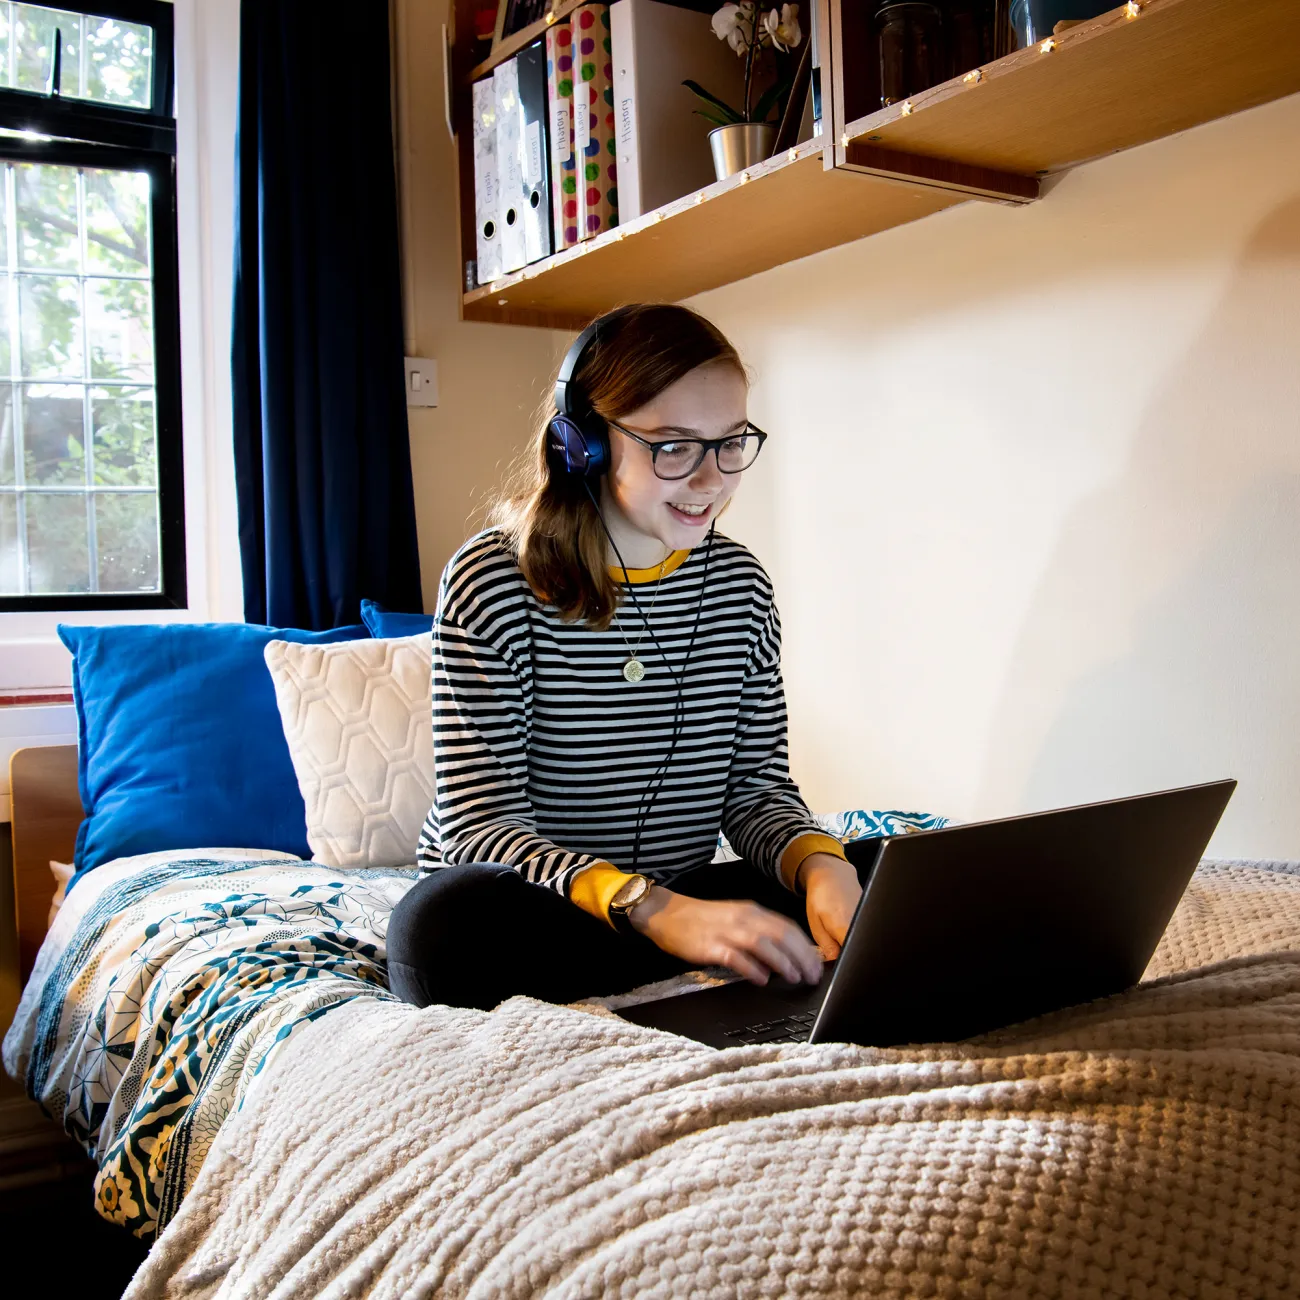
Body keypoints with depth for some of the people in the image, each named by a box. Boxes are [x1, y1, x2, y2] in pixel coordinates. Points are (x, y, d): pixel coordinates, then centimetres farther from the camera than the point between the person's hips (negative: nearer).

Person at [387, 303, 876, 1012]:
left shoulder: (740, 583, 5)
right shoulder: (491, 584, -12)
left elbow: (757, 785, 5)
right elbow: (480, 822, -19)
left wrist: (819, 862, -19)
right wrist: (658, 911, -35)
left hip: (681, 902, 4)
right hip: (527, 904, -4)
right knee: (444, 924, -37)